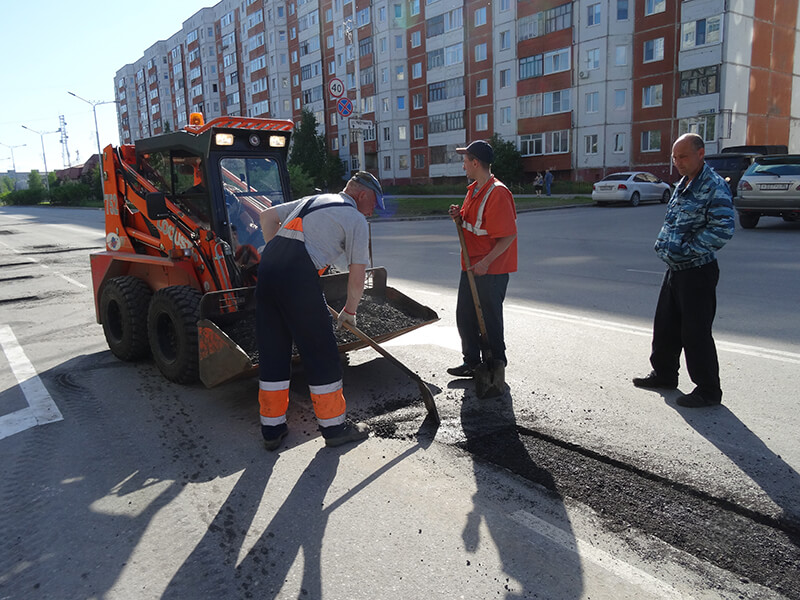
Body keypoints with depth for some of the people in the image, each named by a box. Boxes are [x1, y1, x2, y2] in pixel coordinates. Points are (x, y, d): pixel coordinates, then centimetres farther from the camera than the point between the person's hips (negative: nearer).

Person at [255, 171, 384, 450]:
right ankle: (334, 426, 17)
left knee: (272, 348, 14)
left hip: (267, 263, 8)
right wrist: (349, 312, 19)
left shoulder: (312, 200, 28)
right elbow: (357, 278, 4)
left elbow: (267, 216, 30)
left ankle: (272, 428, 24)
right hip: (298, 274, -8)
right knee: (321, 353, 5)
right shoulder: (355, 219, 7)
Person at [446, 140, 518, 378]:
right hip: (471, 266, 9)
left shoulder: (497, 193, -20)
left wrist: (486, 262, -24)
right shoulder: (473, 189, 11)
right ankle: (472, 362, 29)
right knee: (464, 316, 15)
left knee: (490, 320, 2)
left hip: (491, 270, -9)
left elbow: (509, 235, -22)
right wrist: (459, 215, 0)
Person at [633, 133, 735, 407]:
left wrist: (687, 249, -20)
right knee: (665, 325, 17)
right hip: (675, 268, 9)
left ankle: (708, 390, 11)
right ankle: (664, 374, 34)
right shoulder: (682, 184, 13)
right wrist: (664, 244, 6)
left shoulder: (714, 186, -15)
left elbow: (722, 229, -23)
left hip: (698, 271, -9)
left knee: (695, 332, -2)